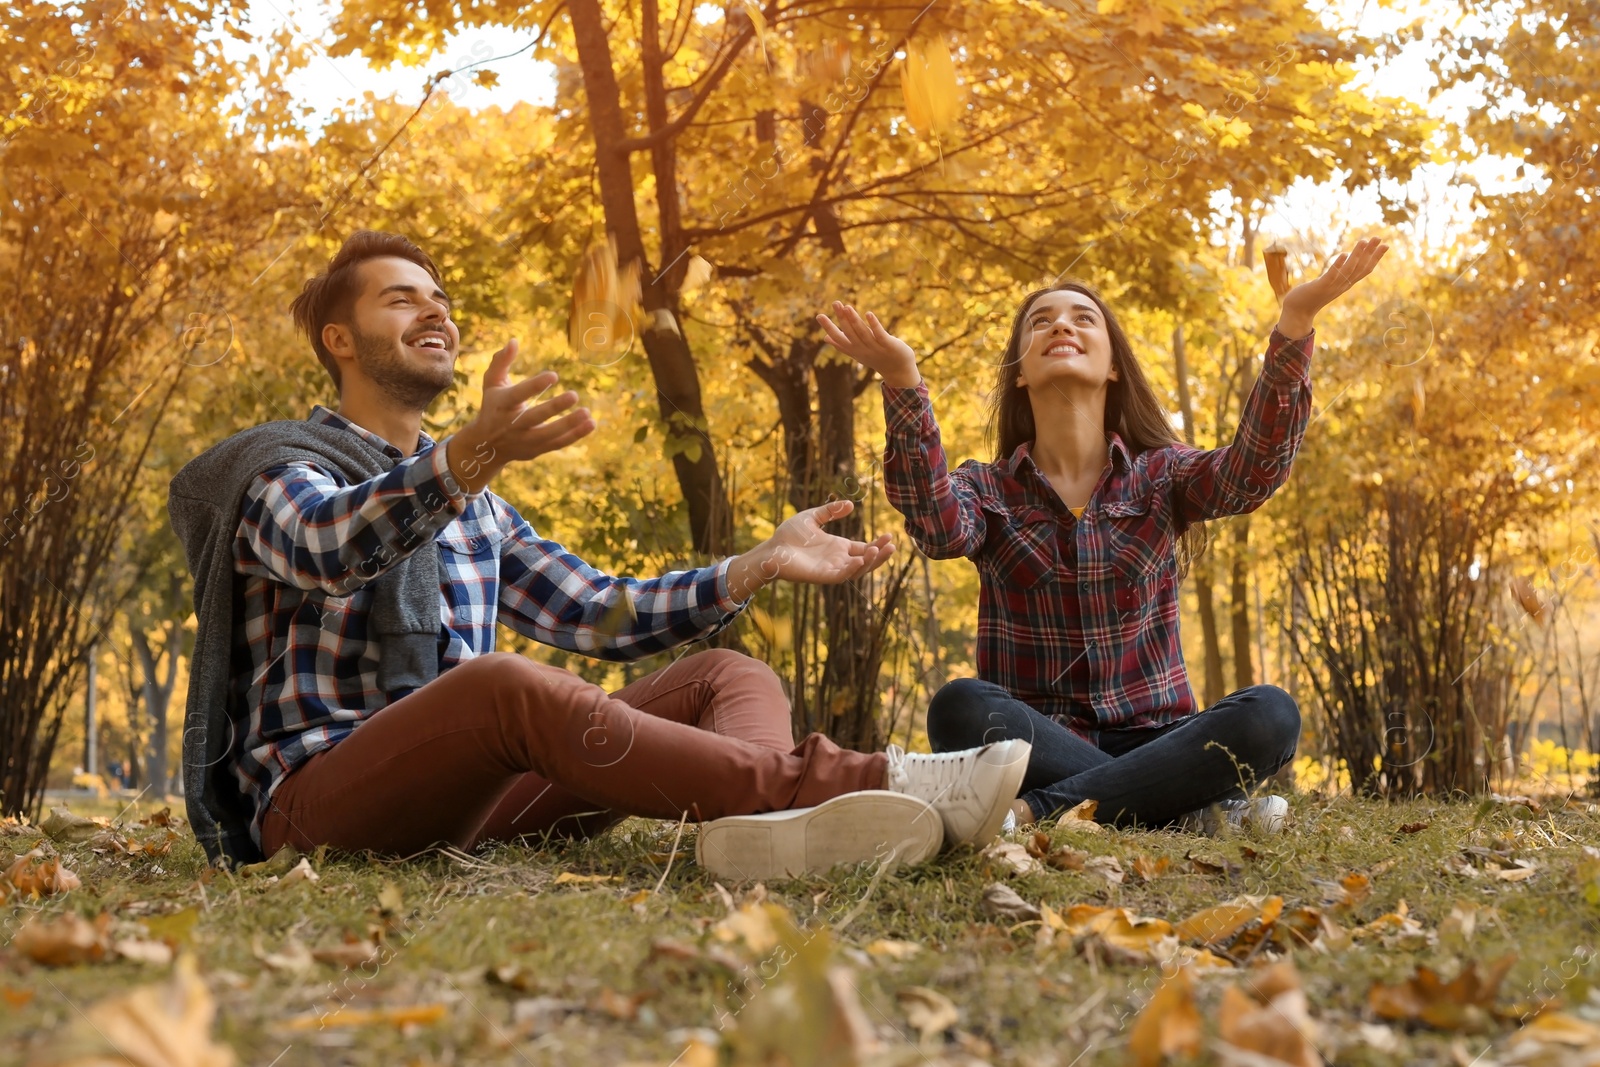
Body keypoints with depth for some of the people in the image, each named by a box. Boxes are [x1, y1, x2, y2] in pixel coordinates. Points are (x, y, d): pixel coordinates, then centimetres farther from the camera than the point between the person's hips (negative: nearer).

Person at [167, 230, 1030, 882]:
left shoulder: (476, 509, 25)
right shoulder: (282, 469, 2)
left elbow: (600, 617, 21)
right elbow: (329, 546, -23)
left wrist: (761, 564, 7)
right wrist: (473, 456, -43)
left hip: (466, 795, 7)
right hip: (319, 800, -7)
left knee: (727, 676, -8)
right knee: (502, 683, -38)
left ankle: (759, 826, -47)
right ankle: (857, 784, -47)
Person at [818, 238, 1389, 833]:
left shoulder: (1159, 477, 8)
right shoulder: (987, 490, 5)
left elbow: (1251, 472, -14)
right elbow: (939, 528, -20)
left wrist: (1293, 326, -29)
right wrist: (903, 382, -35)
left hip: (1150, 738, 1)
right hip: (1035, 743, -1)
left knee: (1269, 713, -26)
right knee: (961, 709, -32)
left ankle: (1039, 809, -28)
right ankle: (1192, 809, -26)